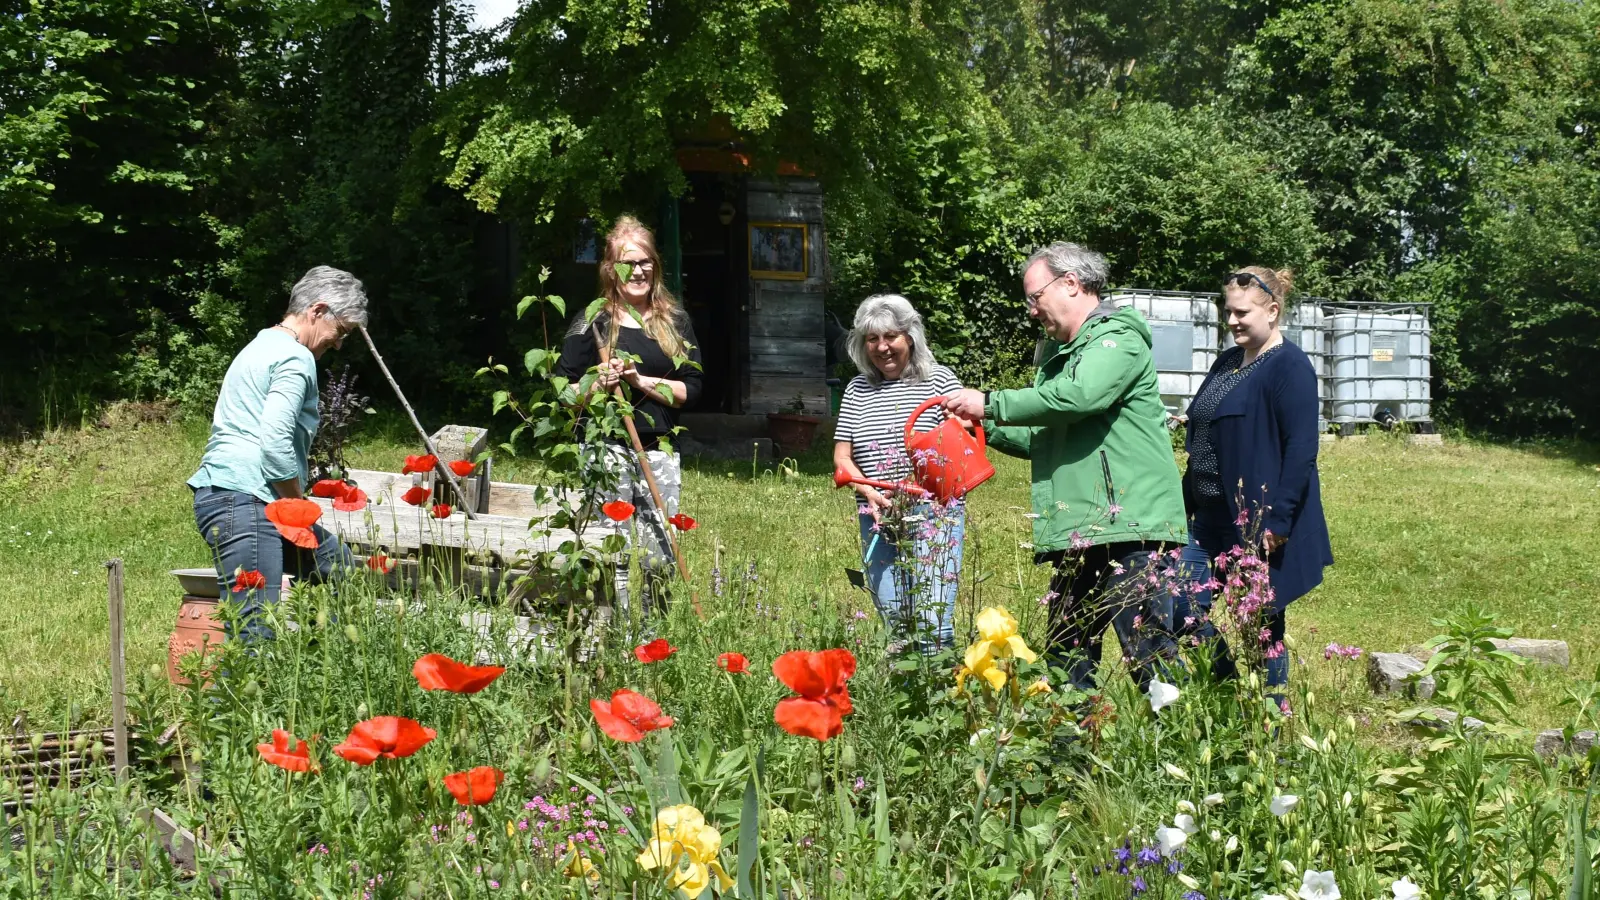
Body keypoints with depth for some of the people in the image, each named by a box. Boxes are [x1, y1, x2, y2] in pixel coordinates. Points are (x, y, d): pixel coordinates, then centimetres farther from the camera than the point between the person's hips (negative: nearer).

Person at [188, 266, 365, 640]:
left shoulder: (261, 347, 24)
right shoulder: (296, 358, -8)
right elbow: (275, 444, -20)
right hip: (243, 500, -11)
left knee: (340, 570, 20)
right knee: (257, 631, -16)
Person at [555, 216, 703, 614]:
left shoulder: (674, 321, 10)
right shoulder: (593, 322, 3)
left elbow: (691, 388, 4)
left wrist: (641, 380, -9)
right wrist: (598, 385, -14)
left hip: (658, 451, 3)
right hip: (606, 452, -2)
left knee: (660, 558, 2)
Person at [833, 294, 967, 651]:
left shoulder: (939, 380, 1)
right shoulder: (857, 390, 13)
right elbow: (842, 457, 11)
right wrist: (871, 494, -9)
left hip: (933, 515, -4)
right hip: (876, 519, 4)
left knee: (931, 624, -12)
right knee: (892, 621, 8)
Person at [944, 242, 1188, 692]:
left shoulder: (1119, 338, -5)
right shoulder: (1061, 353, 24)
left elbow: (1076, 397, -22)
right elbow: (1041, 440, 29)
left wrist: (990, 404, -13)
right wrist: (986, 426, 12)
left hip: (1132, 528, -9)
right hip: (1078, 537, 9)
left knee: (1150, 657, -10)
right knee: (1065, 662, 8)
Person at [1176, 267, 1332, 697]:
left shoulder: (1289, 366, -11)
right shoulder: (1227, 363, 14)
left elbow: (1302, 450, -18)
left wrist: (1277, 521, -22)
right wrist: (1187, 507, 15)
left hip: (1260, 527, -8)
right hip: (1210, 522, 9)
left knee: (1263, 629, 1)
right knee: (1179, 606, 3)